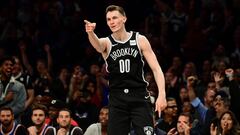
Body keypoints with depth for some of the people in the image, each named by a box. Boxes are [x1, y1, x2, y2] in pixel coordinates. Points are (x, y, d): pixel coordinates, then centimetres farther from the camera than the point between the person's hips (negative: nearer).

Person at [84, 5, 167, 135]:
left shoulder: (140, 40, 0)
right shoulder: (106, 42, -1)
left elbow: (156, 69, -1)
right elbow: (97, 45, -27)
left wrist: (161, 94, -15)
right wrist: (90, 33, -51)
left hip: (139, 98, -1)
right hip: (117, 100, 1)